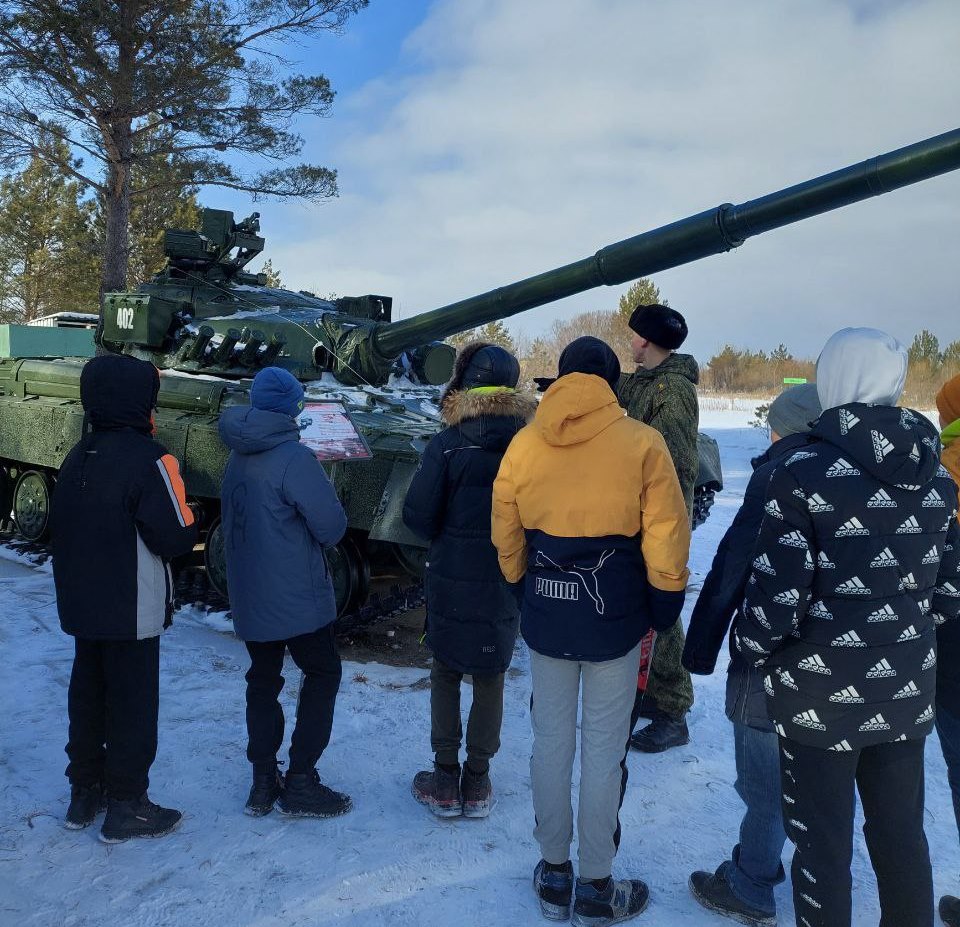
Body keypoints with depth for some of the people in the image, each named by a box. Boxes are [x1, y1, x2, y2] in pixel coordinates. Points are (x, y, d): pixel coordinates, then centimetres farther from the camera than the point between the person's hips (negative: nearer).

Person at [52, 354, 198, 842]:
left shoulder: (77, 457, 5)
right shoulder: (148, 459, -20)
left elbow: (61, 529, 11)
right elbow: (175, 537, -20)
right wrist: (188, 516, -1)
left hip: (81, 607, 8)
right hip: (132, 612, -7)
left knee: (87, 695, 19)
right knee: (132, 704, 5)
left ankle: (84, 793, 33)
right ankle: (126, 807, 16)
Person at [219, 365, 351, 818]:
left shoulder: (237, 458, 6)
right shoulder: (294, 458, -19)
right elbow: (331, 527, -19)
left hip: (248, 596, 7)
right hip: (297, 597, -7)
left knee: (263, 680, 16)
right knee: (322, 675, 7)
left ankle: (263, 782, 22)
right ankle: (300, 783, 9)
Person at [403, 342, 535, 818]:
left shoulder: (447, 444, -14)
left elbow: (418, 515, -11)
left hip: (451, 581, -2)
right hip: (508, 583, 2)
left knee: (445, 674, 15)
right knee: (490, 677, 15)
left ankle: (445, 782, 21)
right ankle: (478, 783, 24)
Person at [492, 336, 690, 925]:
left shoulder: (524, 445, -1)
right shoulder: (641, 444, -10)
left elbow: (506, 538, 7)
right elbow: (666, 542, -9)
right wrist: (664, 607, 3)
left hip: (545, 614, 3)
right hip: (615, 618, -3)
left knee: (551, 742, 15)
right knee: (604, 750, 8)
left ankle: (555, 875, 29)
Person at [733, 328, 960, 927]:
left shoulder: (805, 473, -18)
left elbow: (778, 590, -18)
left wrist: (754, 648, 0)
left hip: (821, 695, -5)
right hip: (907, 689, 5)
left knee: (824, 843, 10)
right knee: (902, 833, 21)